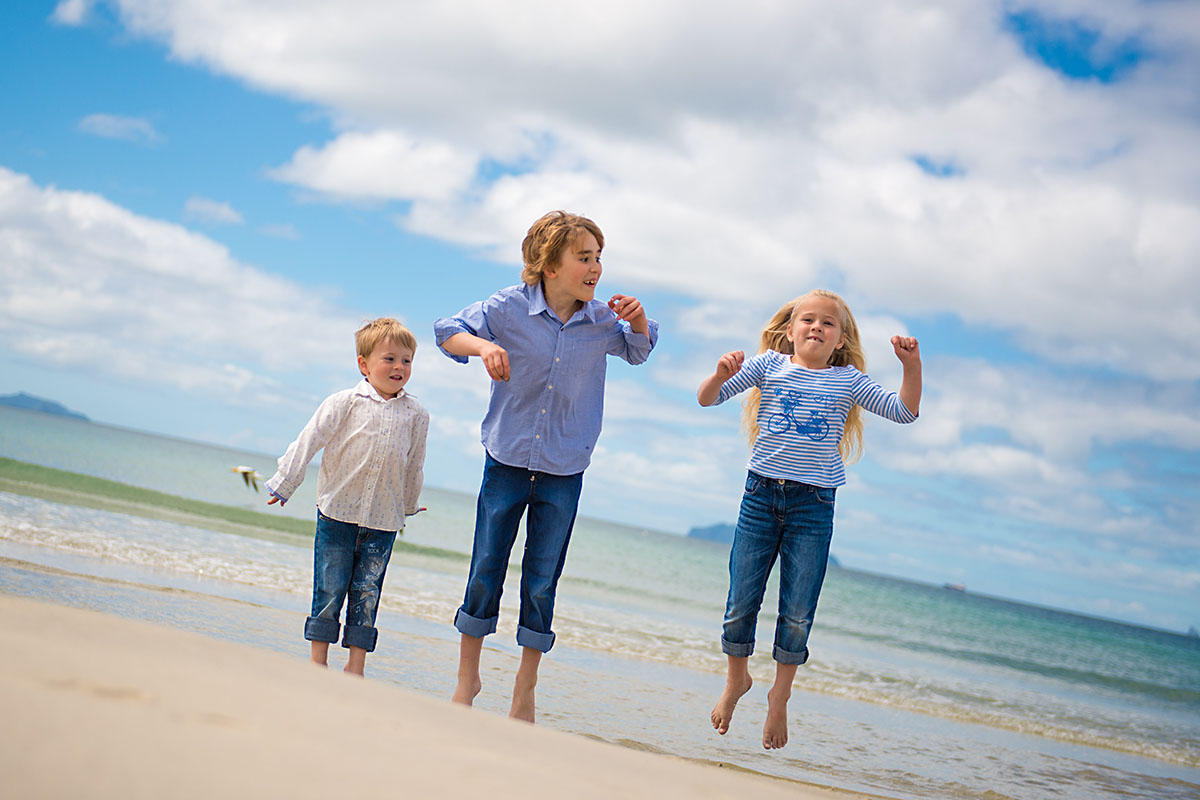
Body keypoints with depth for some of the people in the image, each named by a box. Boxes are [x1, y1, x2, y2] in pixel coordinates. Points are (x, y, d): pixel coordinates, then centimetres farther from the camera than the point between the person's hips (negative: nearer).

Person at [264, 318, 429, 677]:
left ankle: (355, 665, 11)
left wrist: (410, 506, 26)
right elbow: (308, 442, -3)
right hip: (337, 513, -2)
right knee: (329, 589, 2)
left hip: (383, 520, 2)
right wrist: (283, 484, -2)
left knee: (366, 592, 4)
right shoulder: (344, 403, -5)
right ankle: (318, 659, 12)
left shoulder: (415, 415, 5)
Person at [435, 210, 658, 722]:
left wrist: (639, 321, -8)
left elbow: (639, 350, 15)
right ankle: (467, 677, 23)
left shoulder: (601, 320, -4)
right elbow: (447, 331, -6)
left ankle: (525, 689, 21)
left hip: (564, 474, 1)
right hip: (507, 464, -1)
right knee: (484, 574, 5)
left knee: (541, 585, 6)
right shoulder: (511, 307, -11)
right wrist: (483, 345, -27)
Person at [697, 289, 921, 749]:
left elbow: (904, 411, 2)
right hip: (761, 493, 0)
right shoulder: (769, 365, 4)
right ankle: (736, 680, 28)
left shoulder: (847, 380, 6)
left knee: (798, 612, 3)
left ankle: (780, 695, 22)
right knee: (740, 602, 4)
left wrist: (912, 365, -11)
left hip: (813, 504, 0)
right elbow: (707, 399, 1)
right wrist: (721, 375, -20)